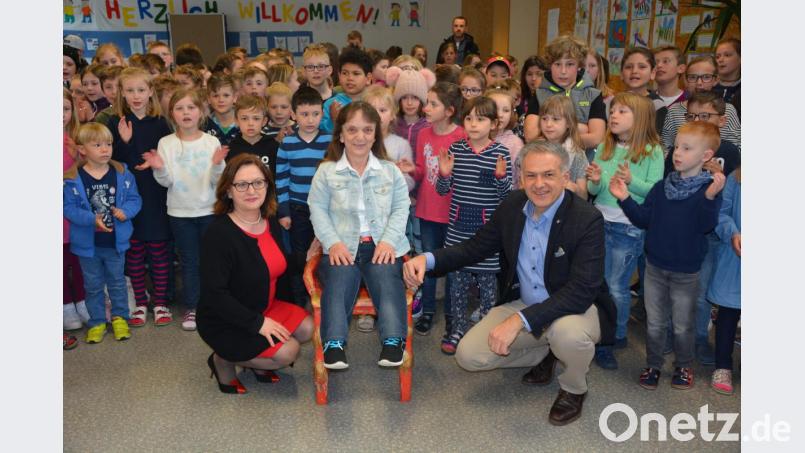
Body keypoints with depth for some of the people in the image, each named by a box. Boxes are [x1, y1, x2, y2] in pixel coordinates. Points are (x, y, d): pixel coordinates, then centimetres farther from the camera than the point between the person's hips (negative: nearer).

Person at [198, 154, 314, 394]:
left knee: (306, 327, -11)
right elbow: (214, 293, -26)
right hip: (224, 322, -7)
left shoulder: (271, 223, 0)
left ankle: (256, 363, 12)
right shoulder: (219, 233, -24)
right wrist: (257, 323, -26)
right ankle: (223, 360, 4)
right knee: (287, 351, -19)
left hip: (265, 308, 8)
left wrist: (284, 309, 5)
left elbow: (281, 269, 14)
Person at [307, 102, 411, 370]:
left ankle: (393, 341, -30)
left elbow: (401, 208, 8)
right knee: (338, 281, -27)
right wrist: (333, 242, -10)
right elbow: (318, 209, 4)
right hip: (342, 246, 0)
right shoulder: (326, 171, 8)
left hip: (382, 246, 1)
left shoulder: (390, 171, 12)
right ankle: (334, 343, -30)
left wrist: (389, 240, -8)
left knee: (388, 281, -26)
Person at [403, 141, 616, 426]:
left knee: (567, 332, -39)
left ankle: (574, 389, -1)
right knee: (468, 355, -8)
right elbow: (476, 247, 3)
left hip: (576, 308, -4)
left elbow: (582, 290, -30)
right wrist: (428, 259, -16)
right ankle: (543, 354, 19)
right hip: (524, 304, 5)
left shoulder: (588, 220, -23)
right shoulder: (512, 206, -6)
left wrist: (520, 320, -38)